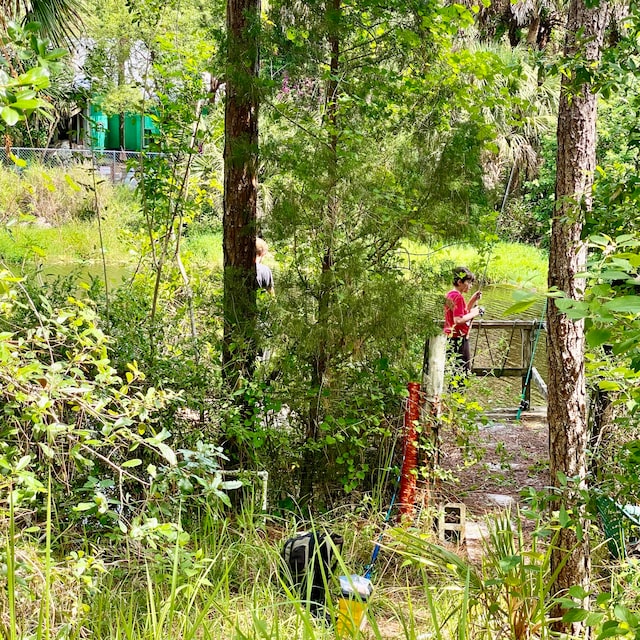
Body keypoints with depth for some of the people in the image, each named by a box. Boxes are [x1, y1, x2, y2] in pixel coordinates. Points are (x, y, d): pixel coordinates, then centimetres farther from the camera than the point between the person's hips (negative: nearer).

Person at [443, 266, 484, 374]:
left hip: (450, 338, 10)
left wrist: (473, 300, 15)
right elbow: (458, 320, -24)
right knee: (463, 370, -8)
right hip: (459, 338, -10)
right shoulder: (458, 296, -15)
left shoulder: (450, 294, 14)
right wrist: (473, 313, -13)